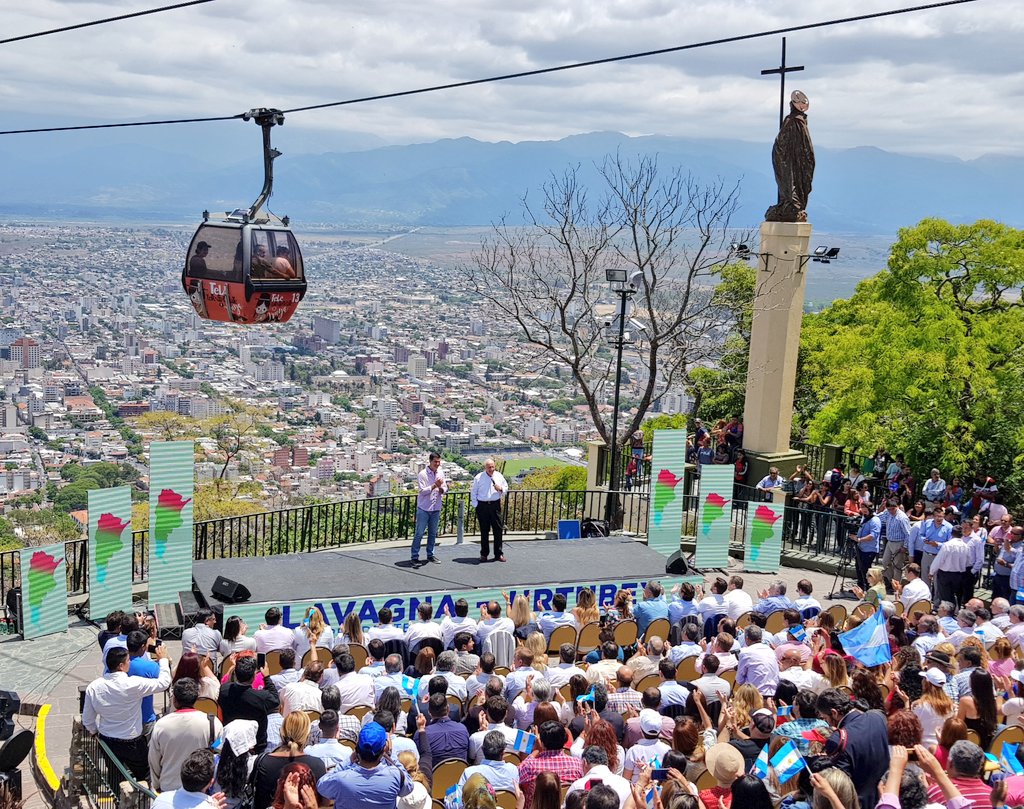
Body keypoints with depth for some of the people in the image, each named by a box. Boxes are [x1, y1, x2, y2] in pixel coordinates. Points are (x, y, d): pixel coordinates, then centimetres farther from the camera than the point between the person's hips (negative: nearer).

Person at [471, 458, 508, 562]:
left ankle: (498, 554, 8)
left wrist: (501, 489, -7)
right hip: (482, 506, -2)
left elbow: (506, 487, 16)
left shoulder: (499, 476, 5)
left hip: (495, 505, 2)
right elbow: (473, 493, 5)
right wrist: (476, 506, -1)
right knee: (484, 531, 3)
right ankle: (484, 554, 13)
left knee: (498, 529, 0)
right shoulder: (478, 478, -2)